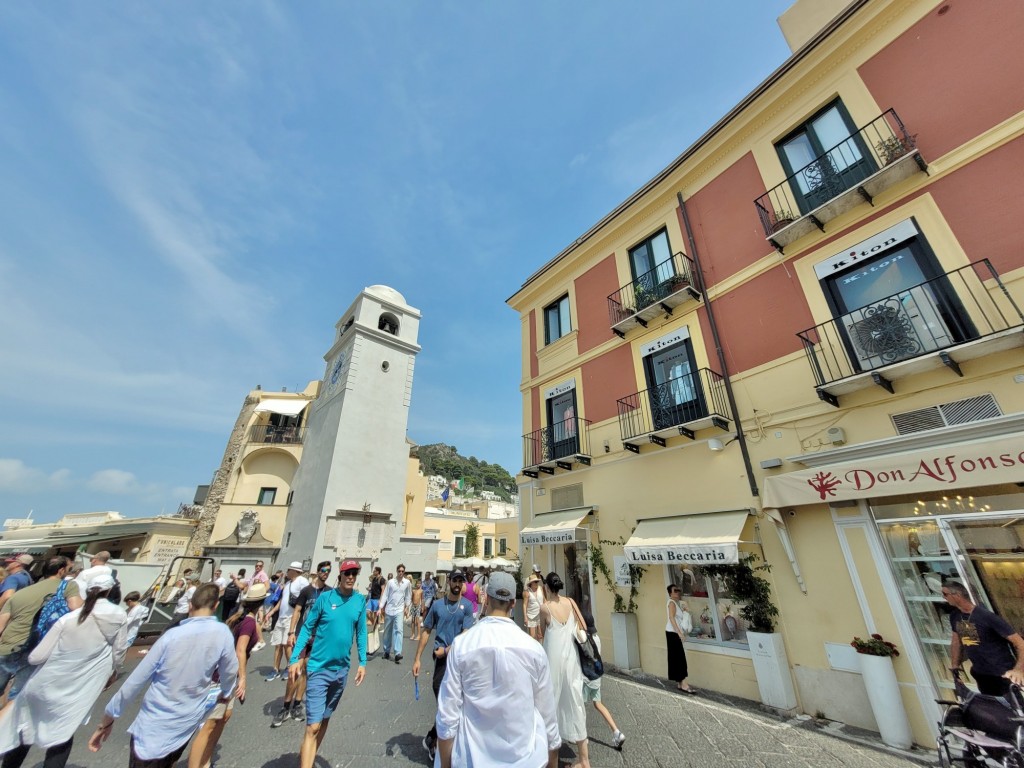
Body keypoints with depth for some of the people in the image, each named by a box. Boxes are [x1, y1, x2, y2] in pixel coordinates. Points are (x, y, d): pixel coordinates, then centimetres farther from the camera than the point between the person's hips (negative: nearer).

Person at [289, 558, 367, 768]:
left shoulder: (360, 601, -6)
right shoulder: (325, 598, -14)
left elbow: (361, 632, 1)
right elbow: (307, 628, -6)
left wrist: (362, 662, -1)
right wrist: (295, 659, -10)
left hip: (341, 669, 4)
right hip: (318, 668, -4)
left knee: (325, 719, 22)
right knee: (313, 726, -7)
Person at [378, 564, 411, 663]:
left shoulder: (407, 583, -3)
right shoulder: (390, 582, -4)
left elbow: (408, 596, 4)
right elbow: (385, 595, -1)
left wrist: (407, 608, 2)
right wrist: (381, 608, -3)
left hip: (399, 610, -1)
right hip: (389, 610, 2)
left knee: (399, 630, -14)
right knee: (387, 632, 13)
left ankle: (397, 653, -15)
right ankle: (387, 651, 29)